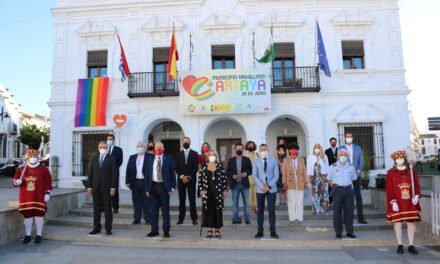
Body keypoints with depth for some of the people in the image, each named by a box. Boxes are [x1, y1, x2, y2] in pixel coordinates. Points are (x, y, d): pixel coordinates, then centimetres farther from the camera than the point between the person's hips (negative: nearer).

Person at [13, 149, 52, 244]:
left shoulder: (43, 169, 0)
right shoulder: (21, 169, 8)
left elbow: (48, 182, -1)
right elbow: (15, 180, 13)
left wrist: (47, 193, -7)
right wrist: (17, 182, -11)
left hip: (38, 198, -2)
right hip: (25, 198, 3)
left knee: (39, 215, 1)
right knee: (27, 215, 8)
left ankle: (39, 235, 12)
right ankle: (28, 235, 21)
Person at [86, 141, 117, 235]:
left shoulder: (111, 159, 0)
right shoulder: (94, 158, 10)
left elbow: (114, 174, -4)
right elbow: (90, 173, 9)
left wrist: (113, 188, -10)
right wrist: (89, 186, 3)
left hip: (106, 188, -3)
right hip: (95, 187, 3)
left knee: (107, 208, 3)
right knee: (96, 208, 7)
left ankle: (108, 229, 9)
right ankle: (97, 228, 16)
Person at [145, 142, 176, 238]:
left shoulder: (168, 159, 2)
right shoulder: (150, 159, 8)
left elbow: (173, 173, 0)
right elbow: (147, 174, 8)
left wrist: (172, 187, -7)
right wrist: (147, 188, 1)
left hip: (164, 186, -2)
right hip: (153, 186, 2)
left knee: (165, 210, 4)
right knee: (154, 209, 7)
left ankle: (166, 231, 11)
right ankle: (154, 230, 17)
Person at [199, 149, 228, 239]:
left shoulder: (220, 166, 3)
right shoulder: (204, 167, 3)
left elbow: (224, 179, 3)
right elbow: (200, 179, 3)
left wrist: (225, 190, 0)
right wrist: (201, 190, -4)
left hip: (218, 192, 0)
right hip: (207, 192, 0)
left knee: (218, 210, 3)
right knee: (208, 210, 2)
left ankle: (217, 230, 13)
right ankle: (209, 231, 12)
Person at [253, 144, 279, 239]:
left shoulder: (273, 160, 3)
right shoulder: (256, 161, 5)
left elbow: (276, 175, -1)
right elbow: (254, 176, -1)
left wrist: (269, 186, -11)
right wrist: (262, 186, -12)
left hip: (271, 189, -1)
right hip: (260, 189, 1)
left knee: (271, 210, 2)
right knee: (260, 211, 6)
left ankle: (273, 231, 8)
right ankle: (260, 231, 12)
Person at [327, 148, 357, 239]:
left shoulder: (351, 167, 10)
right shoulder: (333, 167, 2)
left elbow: (353, 179, 18)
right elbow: (329, 181, 5)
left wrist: (347, 185, 9)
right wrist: (336, 188, 1)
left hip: (348, 189, 3)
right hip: (338, 190, -3)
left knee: (349, 211, 4)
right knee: (337, 212, 0)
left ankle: (349, 232, 14)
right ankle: (338, 232, 8)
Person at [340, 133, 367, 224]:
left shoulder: (357, 148, 10)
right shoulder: (341, 148, 6)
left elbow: (361, 161, 7)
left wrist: (358, 171, -7)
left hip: (356, 175, 1)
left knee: (358, 196, 2)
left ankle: (360, 217, 5)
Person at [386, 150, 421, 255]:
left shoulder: (412, 171, 6)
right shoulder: (391, 173, -2)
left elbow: (417, 185, 5)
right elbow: (389, 189, -4)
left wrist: (416, 196, -12)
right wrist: (393, 202, -12)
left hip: (410, 203, 2)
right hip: (397, 203, -2)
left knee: (411, 223, 6)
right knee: (398, 223, 3)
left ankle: (411, 246, 17)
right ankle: (400, 245, 15)